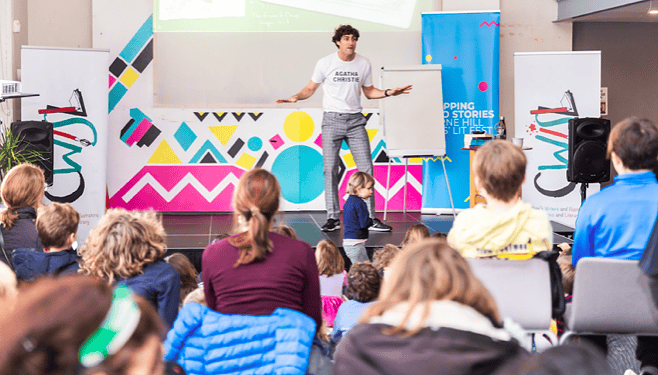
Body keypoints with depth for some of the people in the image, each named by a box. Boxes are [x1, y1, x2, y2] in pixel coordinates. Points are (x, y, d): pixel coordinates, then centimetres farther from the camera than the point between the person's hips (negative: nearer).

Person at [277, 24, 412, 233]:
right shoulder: (325, 63, -1)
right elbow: (310, 89, 6)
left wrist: (388, 93, 1)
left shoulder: (363, 64, 6)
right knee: (330, 170, -2)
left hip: (355, 120, 2)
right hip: (332, 119, -2)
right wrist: (296, 97, -13)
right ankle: (333, 218, 5)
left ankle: (370, 218, 1)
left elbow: (369, 92, 16)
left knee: (366, 168, -4)